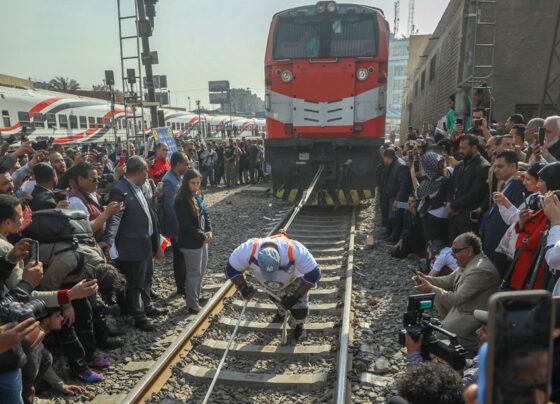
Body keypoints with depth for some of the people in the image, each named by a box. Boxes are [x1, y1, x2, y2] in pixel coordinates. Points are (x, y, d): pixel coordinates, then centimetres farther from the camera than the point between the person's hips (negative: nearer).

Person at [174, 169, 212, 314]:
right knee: (194, 273, 3)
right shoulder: (181, 200, -20)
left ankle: (197, 296, 37)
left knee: (202, 269, 20)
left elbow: (204, 214, 12)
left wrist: (209, 231, -3)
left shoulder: (197, 195, 5)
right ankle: (193, 305, 16)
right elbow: (186, 225, -22)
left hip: (202, 239, 8)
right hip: (191, 242, -8)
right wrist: (202, 236, -15)